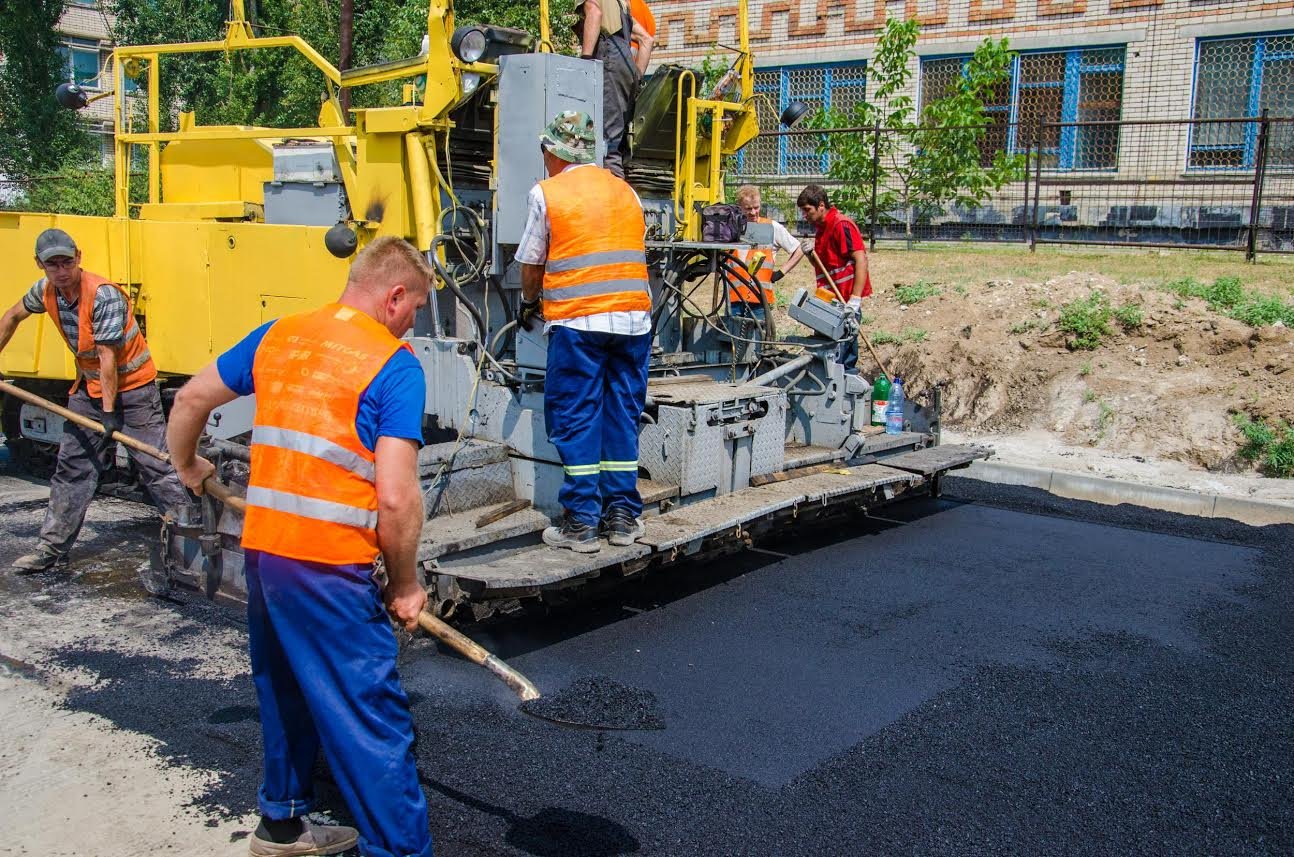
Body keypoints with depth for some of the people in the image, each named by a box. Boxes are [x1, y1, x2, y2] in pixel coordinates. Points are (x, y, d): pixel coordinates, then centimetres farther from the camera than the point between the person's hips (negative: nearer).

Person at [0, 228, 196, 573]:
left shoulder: (104, 295, -25)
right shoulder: (45, 291, -4)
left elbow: (108, 357, -23)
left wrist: (109, 410, -21)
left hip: (132, 386, -7)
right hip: (89, 387, 7)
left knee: (155, 465, -8)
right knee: (72, 467, 10)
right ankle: (51, 549, 18)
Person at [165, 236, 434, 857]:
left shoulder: (277, 336, 10)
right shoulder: (394, 366, -9)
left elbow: (191, 399, 21)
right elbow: (397, 497, -15)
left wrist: (187, 466, 40)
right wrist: (404, 585, -2)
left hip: (261, 546, 7)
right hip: (330, 564, -7)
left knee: (286, 694, 24)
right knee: (372, 718, -1)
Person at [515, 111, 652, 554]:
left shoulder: (546, 193, 3)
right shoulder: (625, 191, 16)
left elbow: (531, 264, 7)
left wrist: (529, 304, 25)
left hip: (577, 321, -4)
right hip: (633, 318, 4)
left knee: (575, 418, 2)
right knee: (623, 415, 11)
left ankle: (581, 524, 3)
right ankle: (623, 516, 15)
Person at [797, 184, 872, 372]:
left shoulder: (841, 225, -13)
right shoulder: (821, 227, 16)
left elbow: (861, 261, -19)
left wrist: (855, 300, -25)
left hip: (846, 301, -10)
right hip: (831, 300, 10)